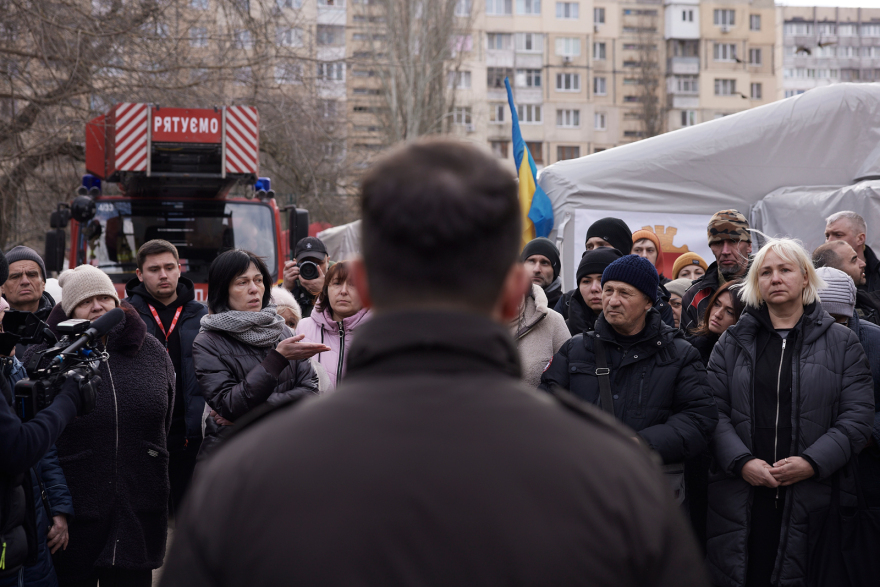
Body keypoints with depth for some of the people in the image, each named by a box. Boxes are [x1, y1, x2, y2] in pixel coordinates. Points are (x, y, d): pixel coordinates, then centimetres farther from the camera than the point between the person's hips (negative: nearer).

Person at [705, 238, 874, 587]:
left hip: (813, 496, -1)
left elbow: (857, 416, 0)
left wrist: (812, 462, -13)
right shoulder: (732, 342, 11)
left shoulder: (841, 343, 8)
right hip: (740, 497, 1)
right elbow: (715, 411, 2)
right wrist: (742, 462, -13)